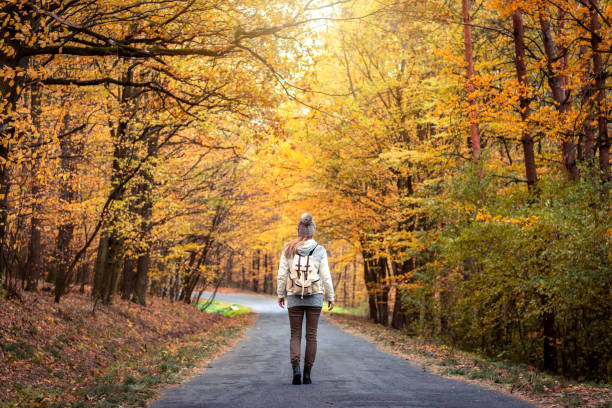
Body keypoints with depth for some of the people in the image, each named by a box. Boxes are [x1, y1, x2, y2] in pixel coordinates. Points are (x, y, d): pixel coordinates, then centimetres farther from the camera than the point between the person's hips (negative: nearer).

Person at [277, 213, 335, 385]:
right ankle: (307, 374, 8)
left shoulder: (288, 249, -2)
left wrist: (280, 294, 10)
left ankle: (296, 369, -13)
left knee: (295, 335, 8)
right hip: (315, 296, -1)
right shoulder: (319, 250, -5)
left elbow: (282, 274, -1)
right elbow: (325, 276, -5)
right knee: (311, 336, 8)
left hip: (294, 297, 1)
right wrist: (330, 297, 5)